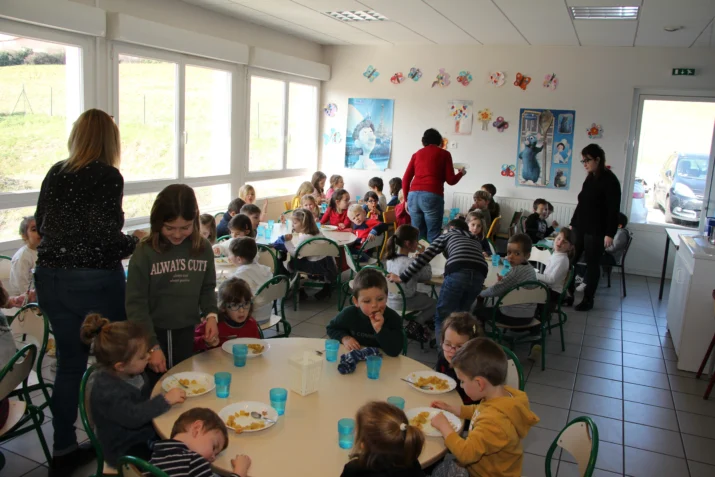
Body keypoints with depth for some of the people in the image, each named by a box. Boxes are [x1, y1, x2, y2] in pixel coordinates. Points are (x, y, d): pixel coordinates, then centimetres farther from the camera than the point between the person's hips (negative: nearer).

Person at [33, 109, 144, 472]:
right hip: (94, 281, -6)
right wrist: (134, 241, -1)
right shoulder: (108, 176, -13)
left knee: (70, 362, 16)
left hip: (50, 278, 6)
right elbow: (106, 236, -19)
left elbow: (40, 224, 16)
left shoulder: (55, 174, 6)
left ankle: (63, 449, 25)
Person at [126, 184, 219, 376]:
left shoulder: (203, 248, -4)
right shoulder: (145, 253, -15)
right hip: (154, 332, -3)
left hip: (187, 332, 3)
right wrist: (152, 346, -17)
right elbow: (136, 303, -13)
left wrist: (211, 314, -9)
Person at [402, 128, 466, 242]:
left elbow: (406, 179, 14)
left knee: (418, 235, 8)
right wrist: (461, 173, 29)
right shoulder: (444, 154, 11)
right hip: (432, 196, -4)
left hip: (414, 195, 4)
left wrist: (407, 199, 23)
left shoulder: (417, 154, 20)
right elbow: (451, 180, 9)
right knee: (433, 236, 0)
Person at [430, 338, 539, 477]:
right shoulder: (503, 394, -8)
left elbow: (465, 453, -31)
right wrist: (451, 409, 9)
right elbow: (480, 411, 14)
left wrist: (444, 426, -18)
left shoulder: (495, 422, -35)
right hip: (479, 464, 8)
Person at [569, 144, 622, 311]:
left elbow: (614, 209, -15)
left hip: (596, 231, -7)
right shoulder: (590, 178, 10)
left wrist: (610, 233, -18)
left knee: (592, 264, 3)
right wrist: (573, 223, 19)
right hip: (580, 227, 7)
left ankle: (588, 300, 15)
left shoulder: (610, 180, -12)